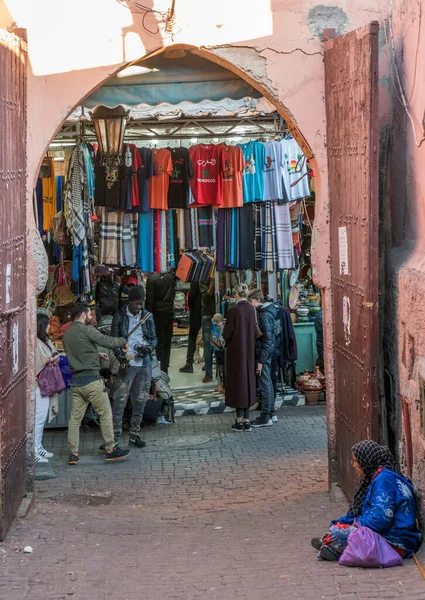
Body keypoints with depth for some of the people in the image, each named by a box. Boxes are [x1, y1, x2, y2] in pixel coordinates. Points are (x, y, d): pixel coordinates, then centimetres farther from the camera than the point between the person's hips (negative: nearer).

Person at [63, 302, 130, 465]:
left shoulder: (67, 334, 12)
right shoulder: (86, 330, -12)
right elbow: (108, 341, -13)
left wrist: (97, 355, 27)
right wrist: (123, 341, 4)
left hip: (76, 381, 7)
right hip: (91, 380, -7)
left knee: (75, 417, 8)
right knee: (105, 414, 4)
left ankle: (73, 453, 7)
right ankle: (110, 450, 8)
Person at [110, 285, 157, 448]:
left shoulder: (147, 316, 8)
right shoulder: (120, 317, -2)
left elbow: (154, 338, 12)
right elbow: (114, 339, -2)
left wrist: (148, 348, -10)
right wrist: (121, 356, -17)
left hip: (144, 364, 4)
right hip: (127, 364, -4)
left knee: (140, 400, 9)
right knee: (120, 400, -8)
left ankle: (134, 434, 18)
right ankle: (115, 435, -4)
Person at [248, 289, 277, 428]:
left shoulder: (264, 315, -17)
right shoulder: (264, 312, 13)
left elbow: (267, 338, -20)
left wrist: (261, 360, -21)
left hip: (263, 353, -10)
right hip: (267, 353, 10)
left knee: (264, 385, -5)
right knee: (268, 383, 15)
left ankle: (266, 417, -2)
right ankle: (270, 413, 23)